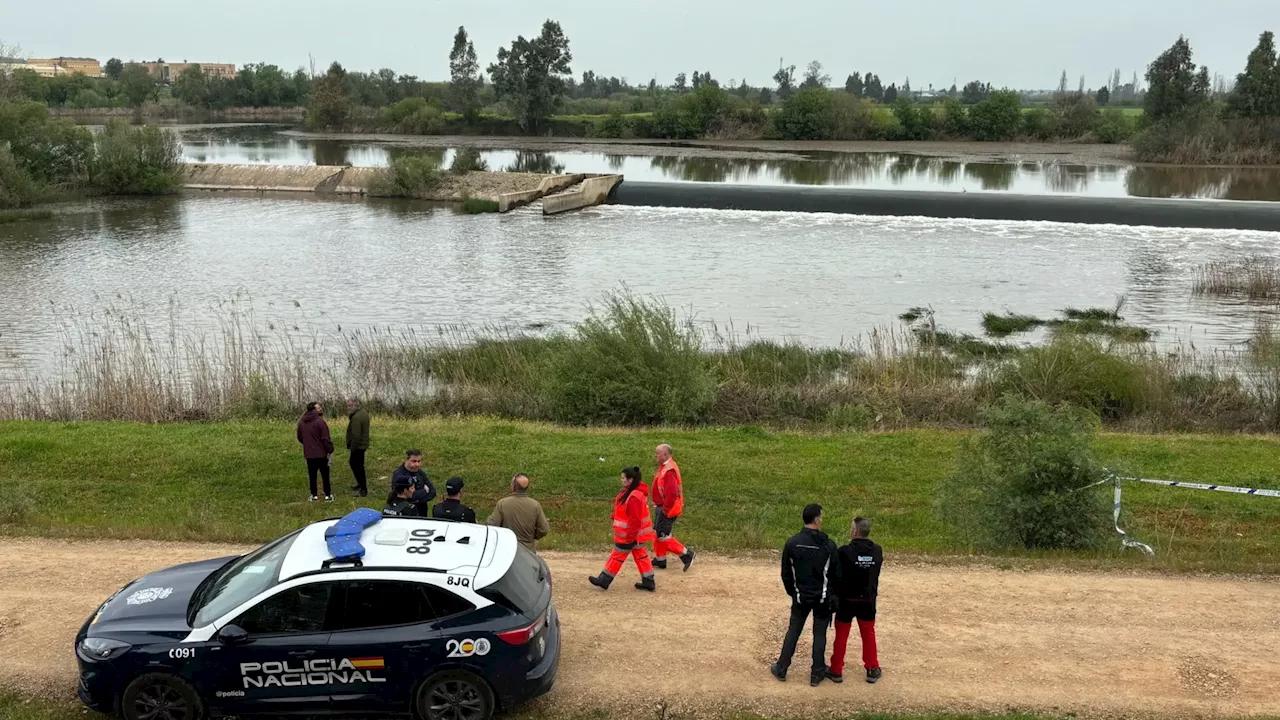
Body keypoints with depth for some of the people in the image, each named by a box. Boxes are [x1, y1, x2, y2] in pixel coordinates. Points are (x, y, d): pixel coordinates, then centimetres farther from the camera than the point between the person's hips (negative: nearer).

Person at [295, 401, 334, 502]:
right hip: (321, 453, -4)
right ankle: (327, 495, 10)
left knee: (312, 475, 13)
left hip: (308, 453, 4)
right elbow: (325, 438, -17)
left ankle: (314, 495, 17)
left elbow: (300, 437, 11)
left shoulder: (301, 422, 1)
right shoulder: (320, 421, -17)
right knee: (325, 475, 7)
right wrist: (330, 450, -9)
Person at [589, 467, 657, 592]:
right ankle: (648, 582, 20)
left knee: (617, 556, 4)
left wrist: (629, 537, -23)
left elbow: (635, 520, -28)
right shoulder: (631, 491, 5)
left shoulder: (634, 497, -29)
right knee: (640, 555, 14)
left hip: (628, 534, -10)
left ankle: (604, 580, 16)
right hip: (636, 533, 10)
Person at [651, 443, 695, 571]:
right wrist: (659, 507, 19)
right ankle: (660, 560, 28)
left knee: (663, 536, -5)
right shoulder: (664, 467, 9)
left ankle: (686, 554, 3)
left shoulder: (669, 470, -25)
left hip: (668, 509, -10)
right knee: (657, 533, 17)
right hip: (662, 507, 10)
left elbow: (671, 493, -30)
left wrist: (665, 510, -22)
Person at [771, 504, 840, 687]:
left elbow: (786, 573, 0)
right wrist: (831, 593, 12)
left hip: (800, 597, 2)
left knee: (793, 631, 13)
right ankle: (817, 674, 17)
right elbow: (836, 574, -6)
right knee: (819, 634, 9)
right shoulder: (828, 545, -14)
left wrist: (792, 592, 16)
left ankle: (781, 669, 20)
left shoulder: (792, 543, -9)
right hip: (823, 598, -2)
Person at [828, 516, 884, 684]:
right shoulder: (877, 551, -6)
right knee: (868, 634, 18)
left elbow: (837, 576, -14)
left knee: (841, 635, 11)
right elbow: (875, 575, 4)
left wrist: (835, 595, 0)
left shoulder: (845, 551, -21)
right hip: (868, 600, 3)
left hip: (847, 600, -3)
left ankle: (836, 670, 18)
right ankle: (872, 670, 24)